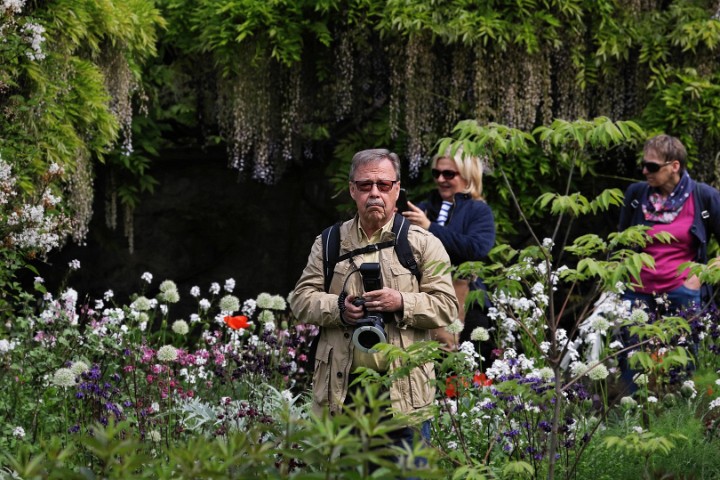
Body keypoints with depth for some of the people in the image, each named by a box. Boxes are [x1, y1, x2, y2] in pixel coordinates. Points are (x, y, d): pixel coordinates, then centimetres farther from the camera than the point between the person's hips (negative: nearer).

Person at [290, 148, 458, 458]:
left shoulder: (423, 244, 7)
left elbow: (446, 306, 1)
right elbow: (301, 300, 9)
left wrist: (402, 303, -16)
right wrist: (338, 307, -11)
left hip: (403, 391, -2)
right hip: (341, 389, 2)